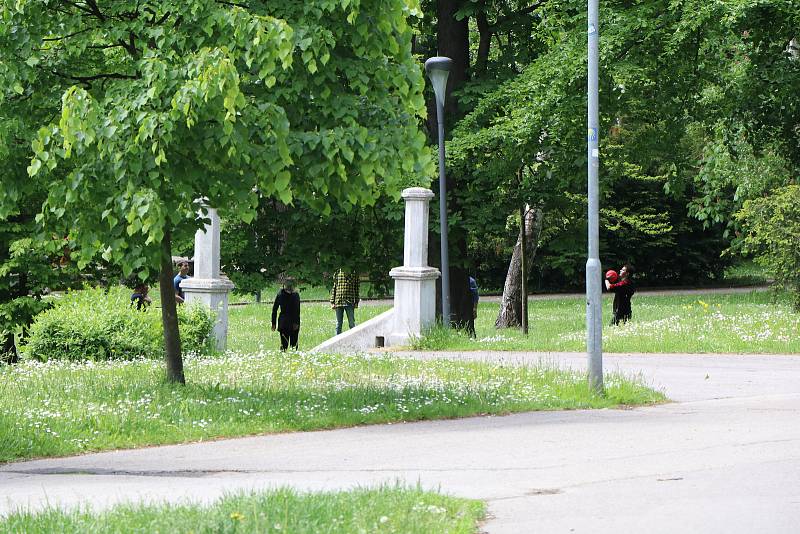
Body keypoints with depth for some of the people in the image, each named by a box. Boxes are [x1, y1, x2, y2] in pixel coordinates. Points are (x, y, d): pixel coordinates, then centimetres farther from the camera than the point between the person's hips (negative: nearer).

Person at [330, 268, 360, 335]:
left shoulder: (354, 274, 5)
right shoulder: (337, 274, 8)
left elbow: (356, 289, 8)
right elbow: (334, 289, 10)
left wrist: (356, 302, 4)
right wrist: (332, 302, 5)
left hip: (349, 302, -1)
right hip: (338, 301, 1)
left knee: (351, 322, 0)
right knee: (339, 323, 5)